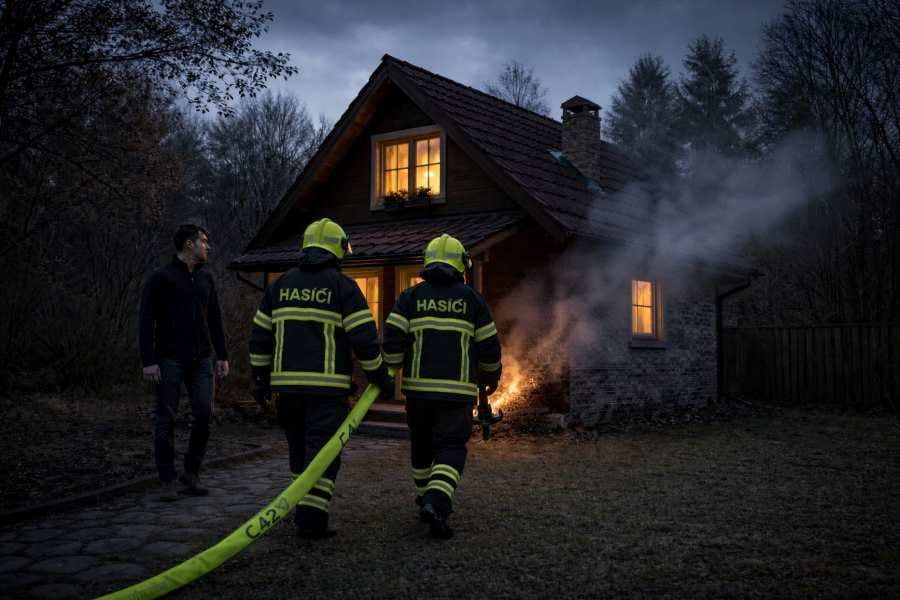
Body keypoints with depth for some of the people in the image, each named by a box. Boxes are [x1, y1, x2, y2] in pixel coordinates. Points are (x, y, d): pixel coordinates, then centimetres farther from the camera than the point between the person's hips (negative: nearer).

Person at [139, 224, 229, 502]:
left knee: (204, 413, -3)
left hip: (201, 359, 5)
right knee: (165, 419, 0)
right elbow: (146, 320, -8)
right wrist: (148, 361, -14)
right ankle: (168, 480, 10)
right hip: (170, 360, -5)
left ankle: (191, 473, 12)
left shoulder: (205, 278, 14)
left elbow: (215, 320, 18)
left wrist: (222, 356, 12)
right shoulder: (160, 278, -4)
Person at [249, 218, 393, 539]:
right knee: (322, 451, -2)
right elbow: (365, 337, -8)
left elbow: (259, 336, 12)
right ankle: (311, 518, -7)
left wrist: (261, 378, 20)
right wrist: (381, 378, 2)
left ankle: (308, 508, 27)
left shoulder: (280, 284, 11)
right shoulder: (343, 286, -4)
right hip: (327, 386, -5)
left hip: (286, 384, 5)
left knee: (300, 449, 17)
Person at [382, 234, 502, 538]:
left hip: (418, 387, 2)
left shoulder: (411, 296, 3)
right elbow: (489, 345, 4)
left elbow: (393, 338, -8)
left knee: (421, 444, 20)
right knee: (450, 450, -1)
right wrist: (492, 376, 20)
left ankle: (426, 495, 35)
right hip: (457, 389, -2)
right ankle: (437, 502, -22)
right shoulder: (471, 298, 2)